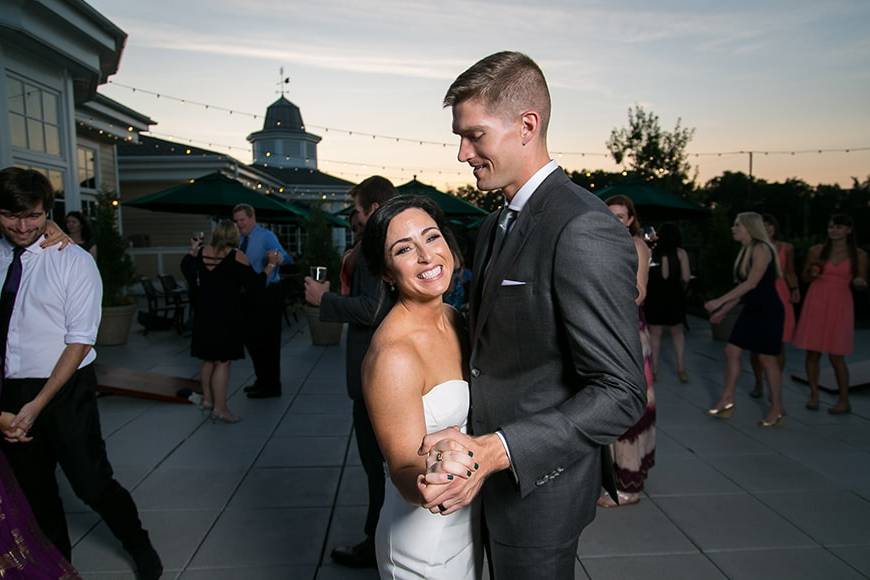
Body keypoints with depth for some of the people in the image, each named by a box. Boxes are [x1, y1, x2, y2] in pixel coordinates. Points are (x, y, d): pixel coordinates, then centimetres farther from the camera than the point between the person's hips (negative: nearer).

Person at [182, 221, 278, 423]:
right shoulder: (236, 256, -14)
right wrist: (271, 264, -4)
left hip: (204, 313, 7)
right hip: (225, 315, -6)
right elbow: (255, 283, -14)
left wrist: (192, 250, 35)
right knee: (222, 362, -2)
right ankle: (219, 409, 1)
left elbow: (186, 267, 20)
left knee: (208, 358, 19)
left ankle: (207, 399, 30)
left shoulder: (201, 252, 2)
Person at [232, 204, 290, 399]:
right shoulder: (242, 240, 11)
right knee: (250, 338, 16)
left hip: (267, 294, -8)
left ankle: (271, 386, 13)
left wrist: (279, 258, -47)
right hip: (250, 294, 8)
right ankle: (262, 380, 33)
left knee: (266, 341, -1)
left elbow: (287, 259, -25)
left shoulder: (266, 236, -13)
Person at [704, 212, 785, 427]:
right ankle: (727, 400, 12)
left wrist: (720, 301, -24)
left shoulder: (761, 249, -15)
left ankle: (776, 410, 14)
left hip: (768, 311, -9)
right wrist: (724, 310, 15)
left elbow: (752, 283, -23)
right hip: (751, 310, 9)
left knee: (767, 359, 0)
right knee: (731, 351, 4)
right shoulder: (745, 251, 11)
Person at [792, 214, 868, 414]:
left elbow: (862, 283, 9)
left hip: (840, 306, -1)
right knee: (812, 353, 1)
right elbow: (804, 277, 13)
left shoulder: (859, 255, 3)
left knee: (836, 356, -2)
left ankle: (844, 400, 13)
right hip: (816, 303, 1)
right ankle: (814, 395, 15)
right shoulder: (816, 250, 4)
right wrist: (812, 273, -9)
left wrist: (859, 283, -14)